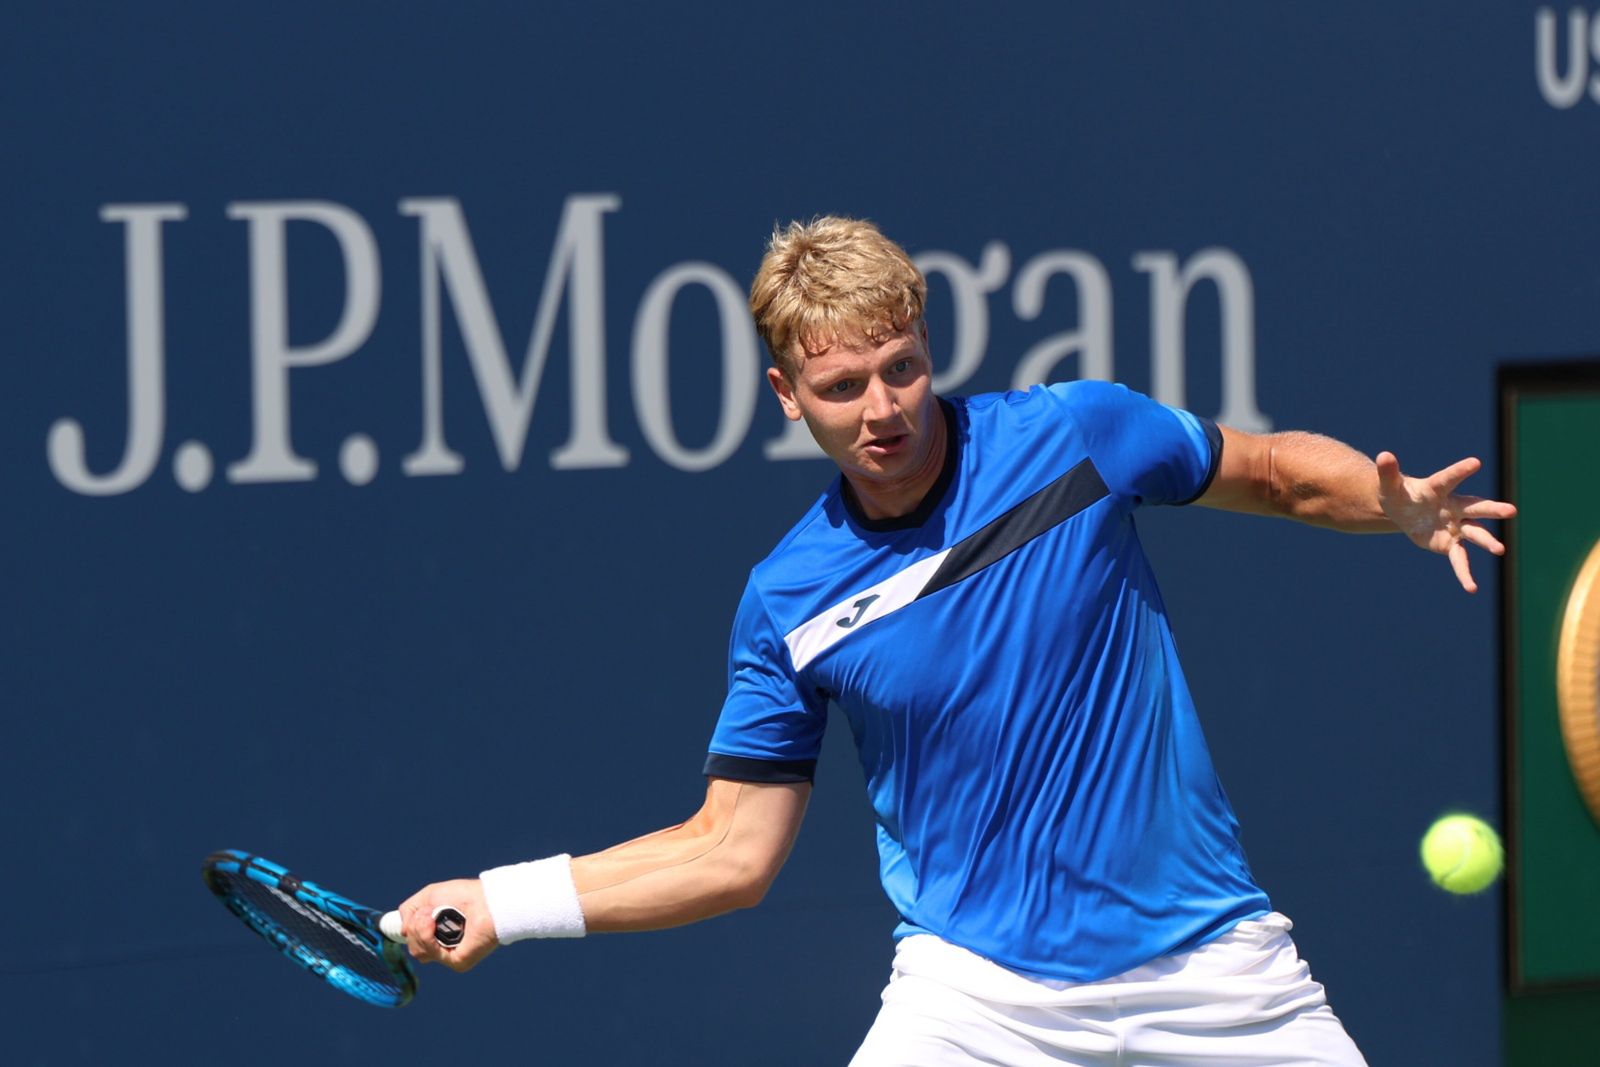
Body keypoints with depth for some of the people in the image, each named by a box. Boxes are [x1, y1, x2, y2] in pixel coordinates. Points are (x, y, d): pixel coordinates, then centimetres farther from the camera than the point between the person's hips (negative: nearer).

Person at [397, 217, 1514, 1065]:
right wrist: (503, 901, -6)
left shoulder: (1079, 432, -7)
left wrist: (1399, 505, -11)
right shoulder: (788, 602, -5)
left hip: (1207, 962, 1)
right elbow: (732, 848, 2)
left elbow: (1276, 471, 9)